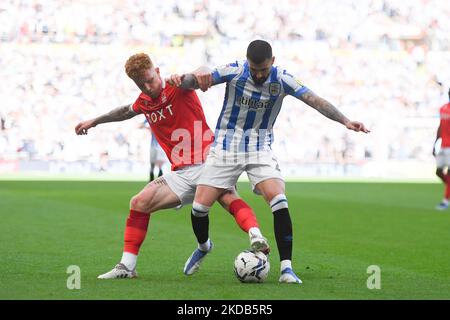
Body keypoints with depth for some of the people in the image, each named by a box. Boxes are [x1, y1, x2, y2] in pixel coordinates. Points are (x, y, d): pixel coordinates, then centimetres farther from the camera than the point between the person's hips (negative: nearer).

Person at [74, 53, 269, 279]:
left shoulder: (178, 88, -5)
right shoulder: (144, 102, 15)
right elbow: (127, 111, 39)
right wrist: (94, 121, 51)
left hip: (207, 162, -5)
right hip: (183, 174, 5)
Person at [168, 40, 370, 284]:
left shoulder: (281, 80, -10)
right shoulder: (235, 71, -12)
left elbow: (315, 100, -14)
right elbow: (196, 81, -14)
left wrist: (345, 121, -26)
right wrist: (183, 79, -38)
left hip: (260, 149, 0)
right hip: (225, 146, 0)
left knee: (279, 202, -22)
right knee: (199, 206, -5)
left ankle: (286, 268, -15)